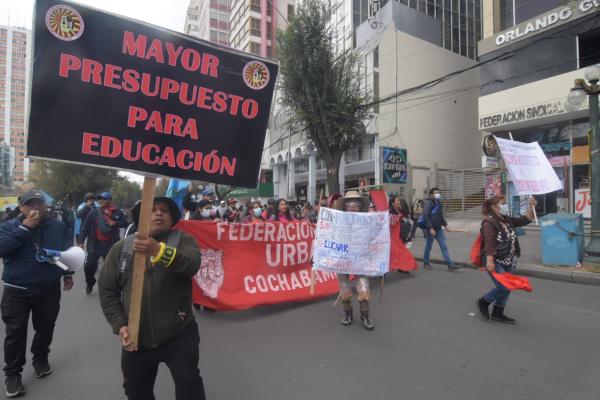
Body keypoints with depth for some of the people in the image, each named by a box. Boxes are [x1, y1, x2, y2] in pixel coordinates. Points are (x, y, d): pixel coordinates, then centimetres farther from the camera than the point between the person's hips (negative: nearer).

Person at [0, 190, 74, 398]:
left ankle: (40, 359, 37)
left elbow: (67, 251, 10)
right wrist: (24, 227, -25)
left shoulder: (58, 227, -1)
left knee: (45, 327, 14)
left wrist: (67, 273, 10)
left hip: (49, 289, 2)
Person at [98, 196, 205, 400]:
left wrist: (160, 251, -46)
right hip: (136, 338, 4)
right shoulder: (121, 248, 1)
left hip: (179, 335, -3)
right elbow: (107, 289, 3)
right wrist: (119, 326, -7)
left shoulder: (183, 241, -7)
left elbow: (192, 264, -29)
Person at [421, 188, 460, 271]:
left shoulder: (439, 203, 12)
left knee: (444, 246, 3)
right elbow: (426, 216, -18)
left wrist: (445, 224, 10)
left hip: (439, 229, 7)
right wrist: (430, 228, -22)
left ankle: (450, 265, 3)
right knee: (428, 246, 6)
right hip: (430, 229, -7)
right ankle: (426, 263, 22)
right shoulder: (429, 203, -12)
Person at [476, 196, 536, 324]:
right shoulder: (489, 223, -16)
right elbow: (489, 243, -25)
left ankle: (497, 313, 25)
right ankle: (483, 302, 9)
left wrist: (531, 207, 5)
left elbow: (525, 220, 19)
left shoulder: (507, 220, 10)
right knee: (504, 287, -15)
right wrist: (489, 261, -32)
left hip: (508, 261, 9)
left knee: (506, 287, 12)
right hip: (495, 262, -9)